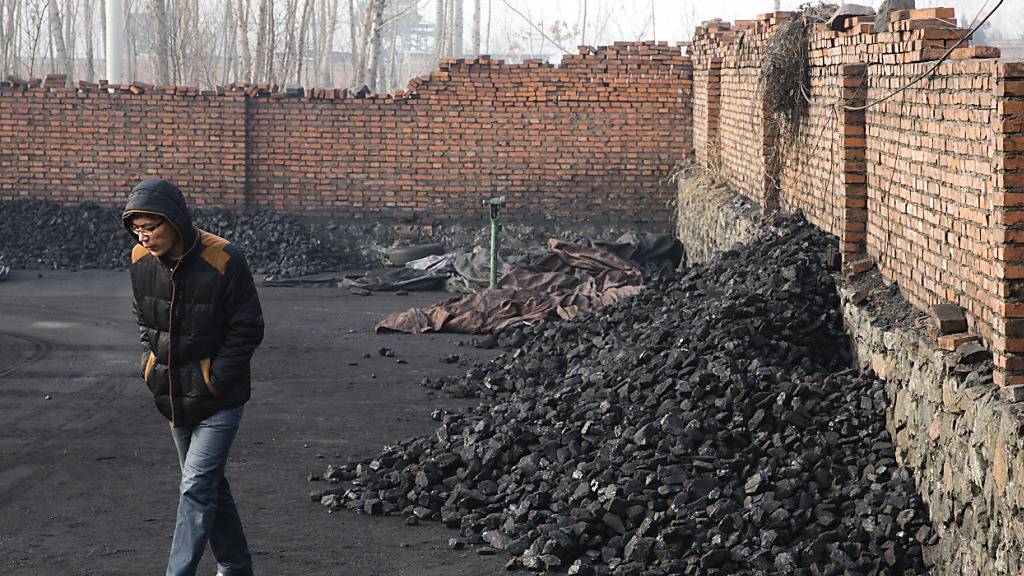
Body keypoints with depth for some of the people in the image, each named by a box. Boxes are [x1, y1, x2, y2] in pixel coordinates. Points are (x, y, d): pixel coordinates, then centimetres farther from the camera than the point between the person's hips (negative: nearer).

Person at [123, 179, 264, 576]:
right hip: (173, 395, 6)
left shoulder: (223, 261, -21)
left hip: (219, 398, -6)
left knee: (197, 486, -11)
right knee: (209, 483, 16)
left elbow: (247, 330, -14)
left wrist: (211, 382, -16)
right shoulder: (141, 261, -4)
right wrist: (151, 365, 3)